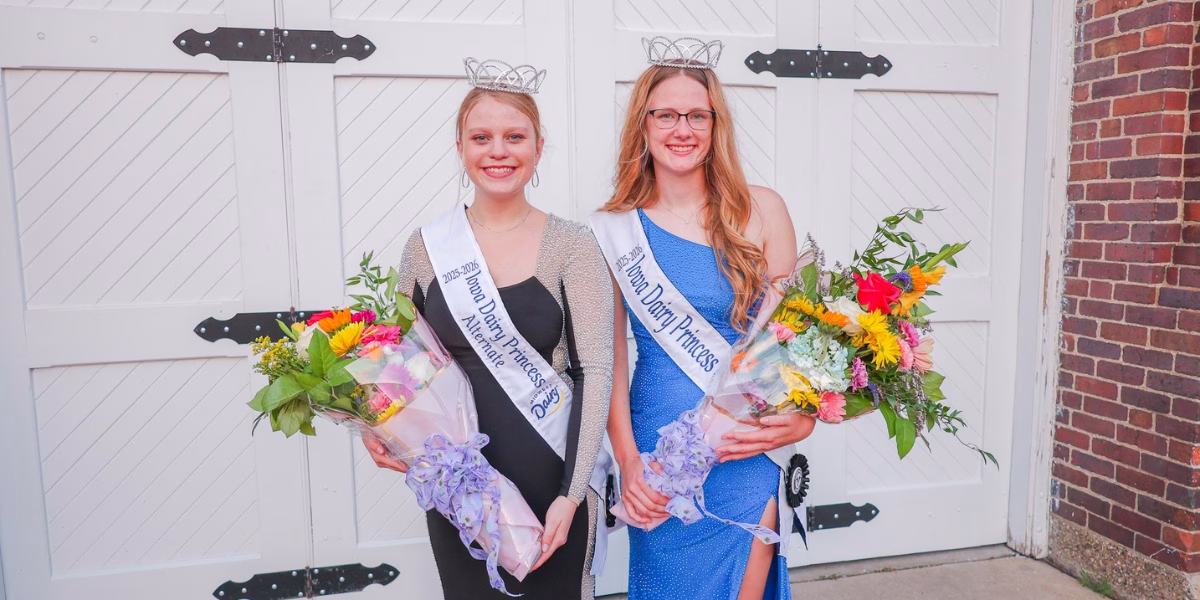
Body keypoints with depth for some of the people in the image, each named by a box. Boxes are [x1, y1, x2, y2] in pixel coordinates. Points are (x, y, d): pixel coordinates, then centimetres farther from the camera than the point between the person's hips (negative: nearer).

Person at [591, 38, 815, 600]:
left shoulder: (760, 210, -3)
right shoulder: (613, 231, -3)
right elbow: (610, 359, -1)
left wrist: (801, 415, -14)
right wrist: (627, 462, -7)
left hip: (745, 454, 0)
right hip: (657, 454, 0)